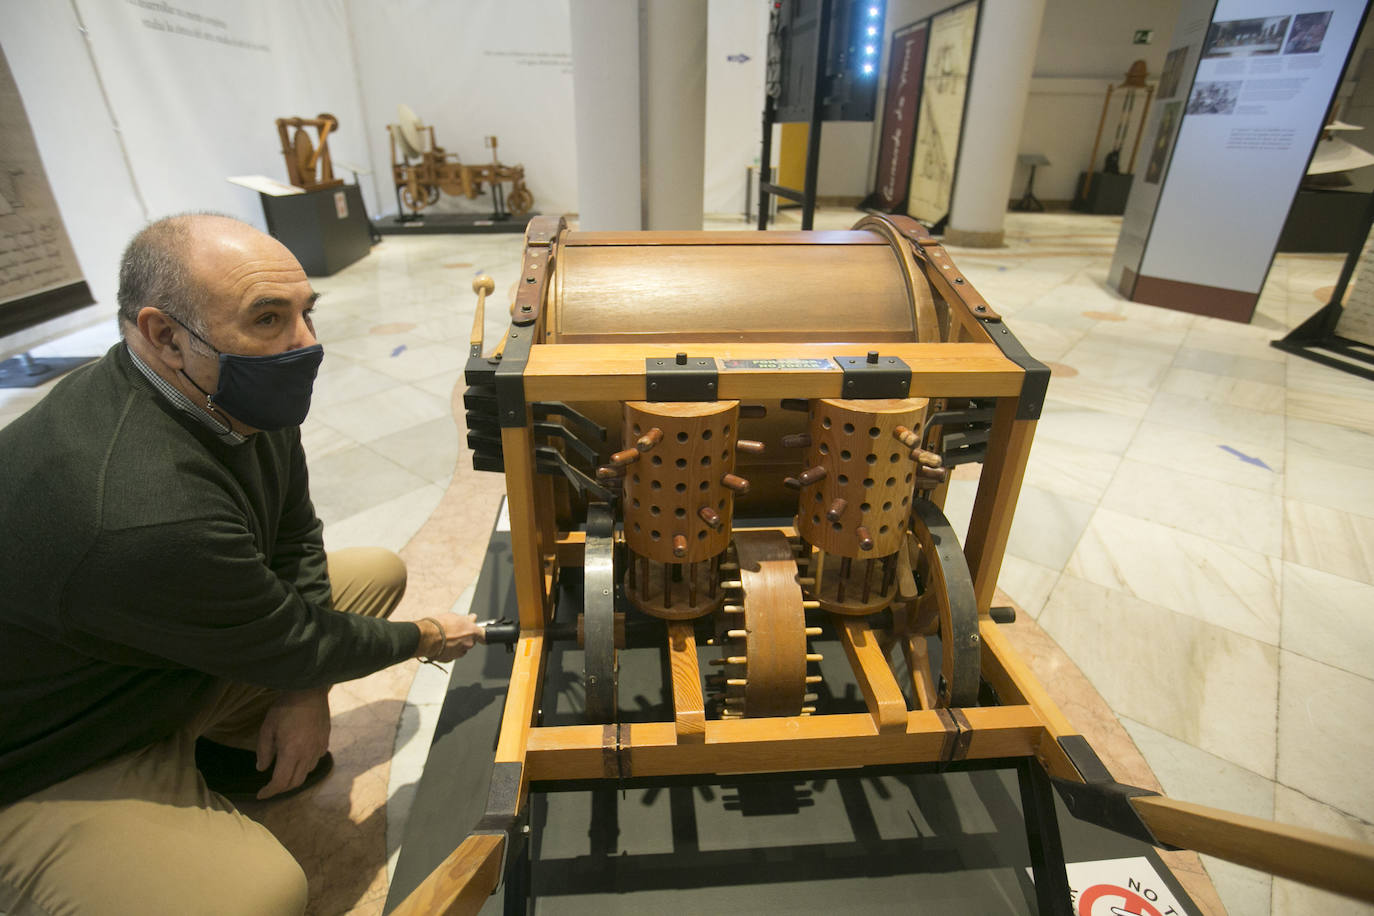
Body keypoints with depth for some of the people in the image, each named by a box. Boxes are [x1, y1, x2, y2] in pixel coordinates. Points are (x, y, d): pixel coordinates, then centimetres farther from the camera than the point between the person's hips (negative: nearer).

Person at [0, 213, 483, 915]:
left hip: (180, 667, 8)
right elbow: (291, 649, -24)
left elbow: (297, 540, 1)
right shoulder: (143, 514, -38)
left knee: (378, 571, 3)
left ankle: (234, 732, 11)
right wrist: (426, 639, -8)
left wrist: (305, 690, -6)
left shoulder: (244, 403, -10)